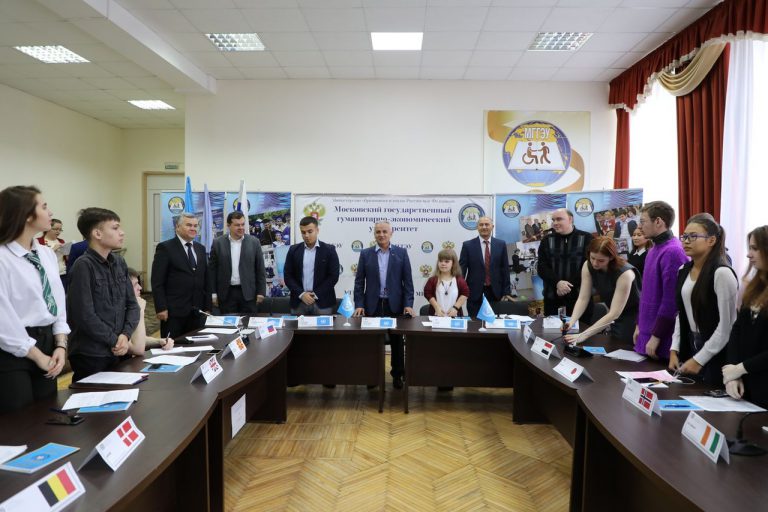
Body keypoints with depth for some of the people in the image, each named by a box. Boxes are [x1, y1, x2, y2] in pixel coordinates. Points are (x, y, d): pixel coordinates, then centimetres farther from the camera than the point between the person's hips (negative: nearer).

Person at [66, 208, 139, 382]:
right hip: (91, 356, -6)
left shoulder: (119, 262, 7)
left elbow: (132, 304, 7)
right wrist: (116, 341, -11)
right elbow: (84, 316, -19)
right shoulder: (84, 266, -14)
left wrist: (125, 336, -8)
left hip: (120, 352, 7)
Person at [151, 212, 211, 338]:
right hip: (174, 311, -5)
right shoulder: (165, 248, -4)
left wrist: (207, 307, 11)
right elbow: (157, 282, -7)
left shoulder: (201, 249, 14)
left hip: (197, 312, 5)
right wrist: (161, 308, -13)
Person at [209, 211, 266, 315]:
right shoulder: (218, 243, 2)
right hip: (226, 293, 0)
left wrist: (261, 292, -1)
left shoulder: (254, 242, 1)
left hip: (248, 293, 0)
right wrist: (213, 293, 1)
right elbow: (212, 269, 5)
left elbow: (260, 269, 3)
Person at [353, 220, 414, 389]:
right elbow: (359, 281, 2)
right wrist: (359, 304, -6)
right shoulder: (365, 253, 3)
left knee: (397, 341, 9)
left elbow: (407, 280, -1)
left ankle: (397, 375, 22)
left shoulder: (401, 253, 2)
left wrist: (408, 304, -9)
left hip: (395, 304, 0)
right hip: (372, 304, 0)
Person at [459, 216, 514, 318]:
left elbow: (505, 269, 6)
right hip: (475, 292, -1)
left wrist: (507, 292, 3)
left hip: (495, 292, 1)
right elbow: (461, 269, 0)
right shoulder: (468, 245, 0)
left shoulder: (501, 244, 5)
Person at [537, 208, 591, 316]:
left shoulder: (586, 238, 3)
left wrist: (569, 285, -14)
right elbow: (541, 268, 2)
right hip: (553, 297, 2)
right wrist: (557, 283, -16)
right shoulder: (547, 240, 10)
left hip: (580, 296, -2)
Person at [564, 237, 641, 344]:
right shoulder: (588, 266, -15)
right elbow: (583, 299, -14)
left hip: (634, 318, -5)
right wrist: (571, 322, -32)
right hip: (615, 318, 5)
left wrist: (583, 335, -40)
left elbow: (614, 314, -33)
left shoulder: (625, 273, -31)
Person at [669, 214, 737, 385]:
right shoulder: (683, 271, 6)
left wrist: (699, 359, -15)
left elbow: (726, 326, -17)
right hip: (689, 348, 7)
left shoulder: (722, 273, -16)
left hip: (716, 355, -6)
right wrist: (674, 351, 3)